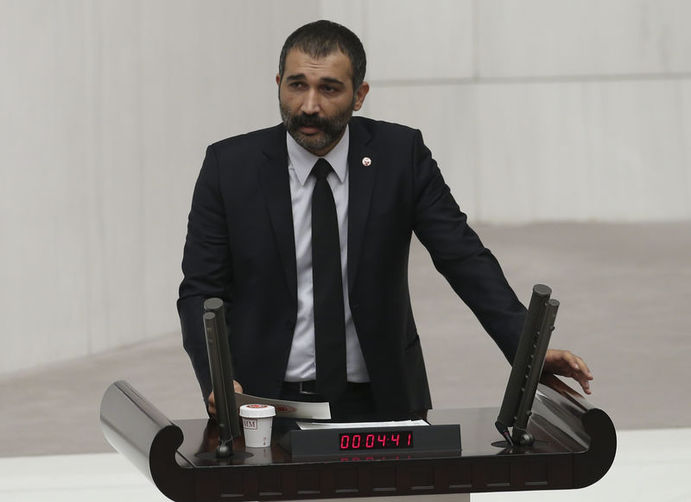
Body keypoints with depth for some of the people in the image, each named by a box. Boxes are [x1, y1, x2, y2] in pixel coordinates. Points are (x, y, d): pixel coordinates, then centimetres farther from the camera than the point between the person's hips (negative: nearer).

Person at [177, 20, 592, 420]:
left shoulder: (401, 155, 0)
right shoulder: (231, 166, -1)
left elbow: (464, 259, -3)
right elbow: (201, 292, -1)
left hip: (379, 405, 1)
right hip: (268, 401, -1)